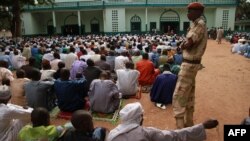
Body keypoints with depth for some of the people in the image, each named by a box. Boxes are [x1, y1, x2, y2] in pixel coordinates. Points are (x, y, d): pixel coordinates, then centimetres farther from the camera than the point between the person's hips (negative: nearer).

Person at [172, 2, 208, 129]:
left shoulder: (199, 24, -16)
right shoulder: (197, 24, 15)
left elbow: (187, 45, -22)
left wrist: (184, 44, -3)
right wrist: (186, 43, -7)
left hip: (189, 64, -10)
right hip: (192, 63, 10)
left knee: (178, 96, -7)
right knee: (189, 95, 17)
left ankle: (180, 129, -2)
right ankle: (189, 123, 31)